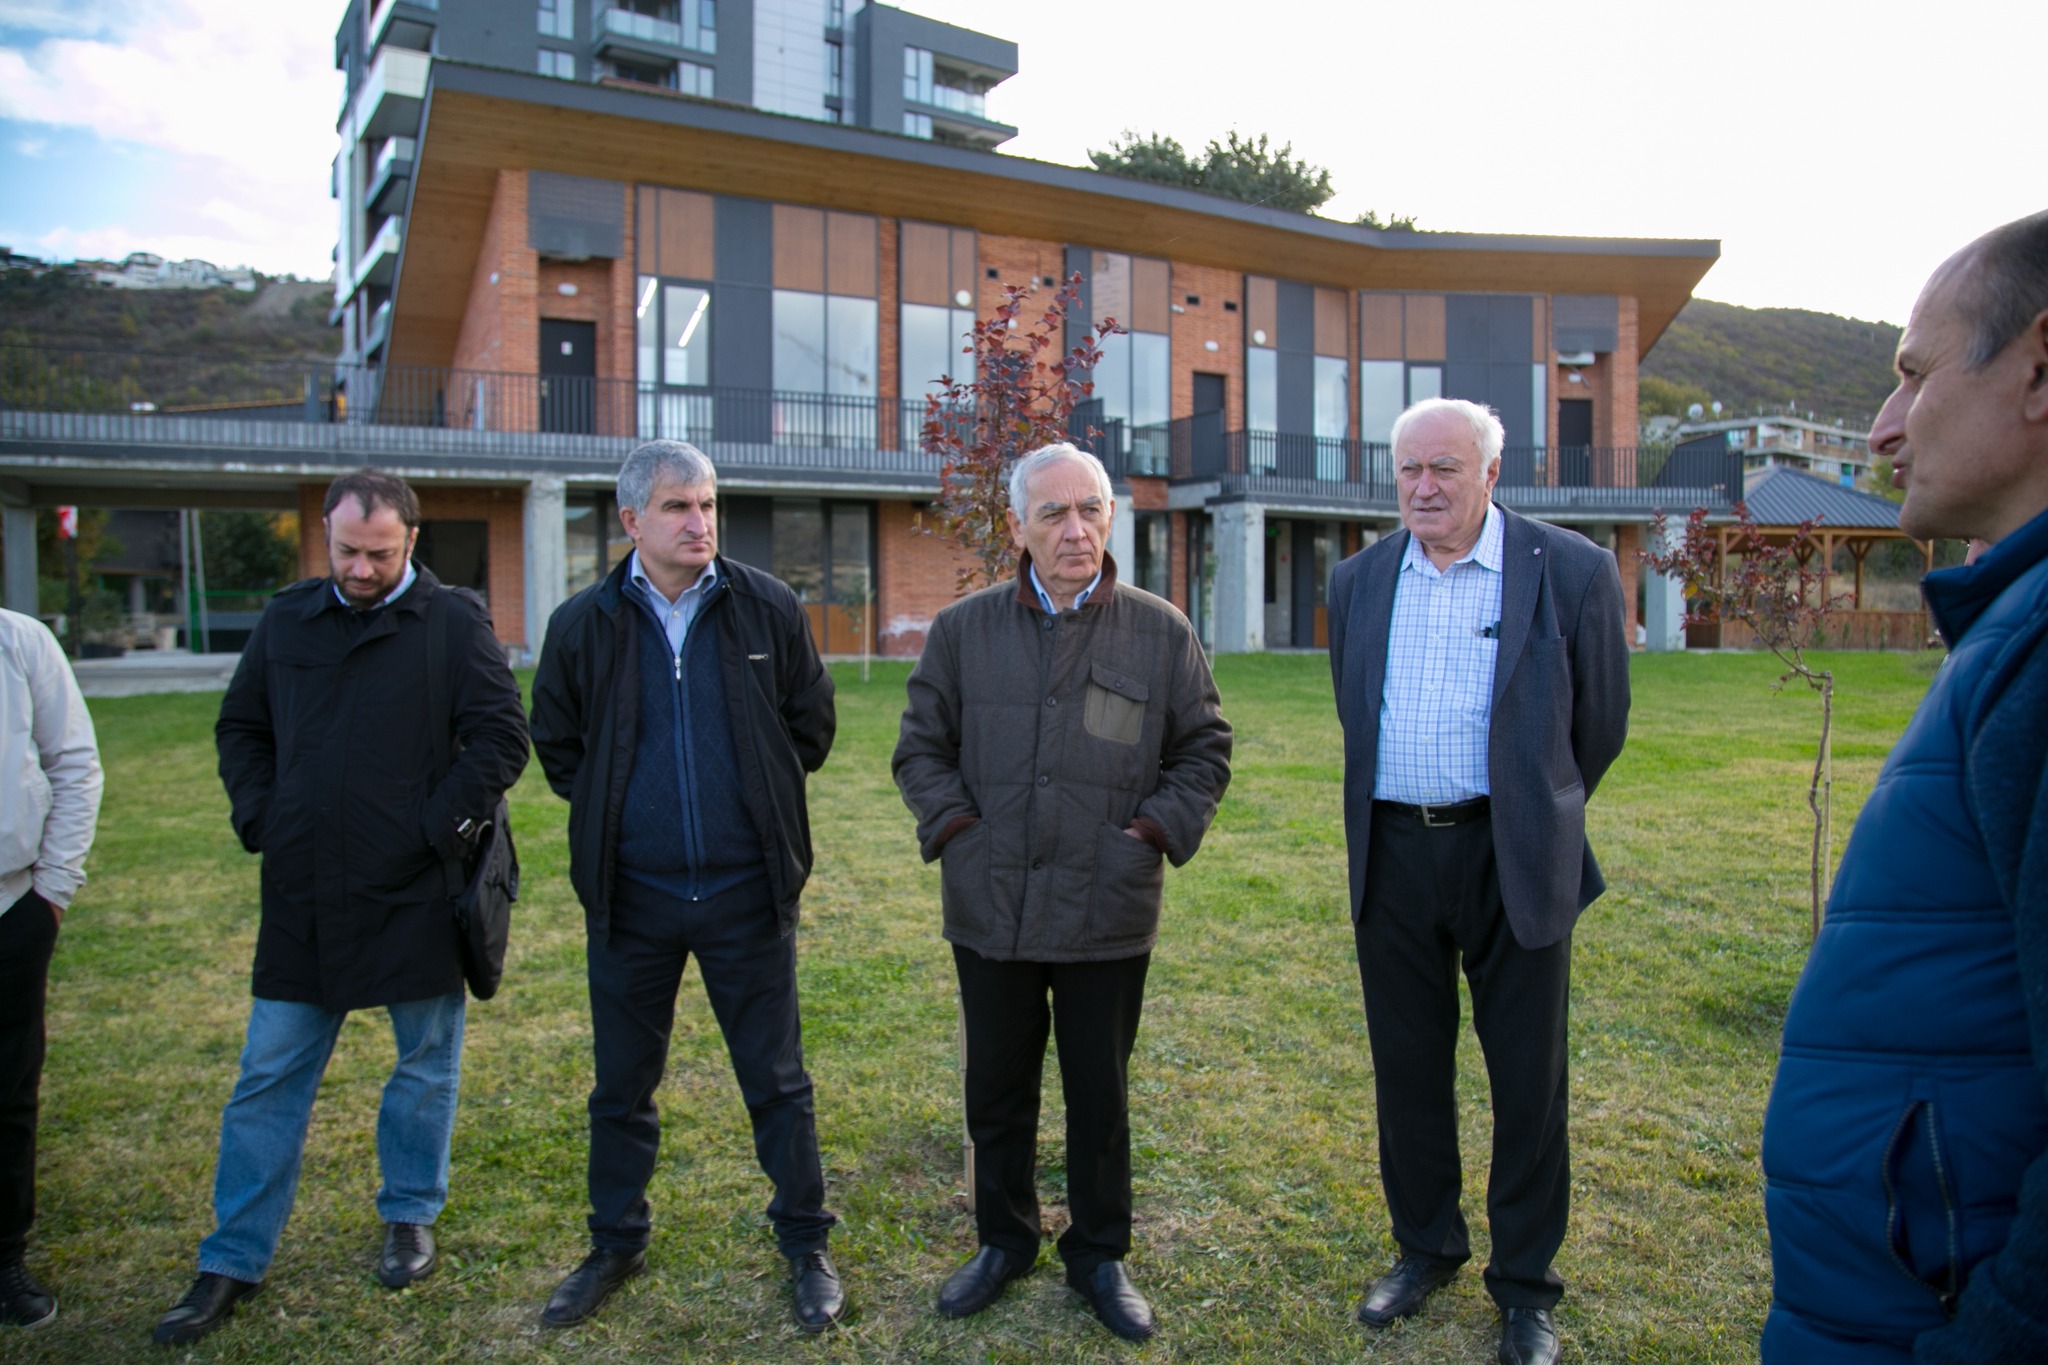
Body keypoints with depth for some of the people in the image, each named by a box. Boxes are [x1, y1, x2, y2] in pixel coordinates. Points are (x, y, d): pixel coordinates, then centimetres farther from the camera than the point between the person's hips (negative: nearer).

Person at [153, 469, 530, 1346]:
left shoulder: (454, 621, -6)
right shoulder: (286, 619, 7)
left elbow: (501, 737, -9)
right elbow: (240, 729, 16)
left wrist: (440, 830, -13)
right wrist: (259, 819, 3)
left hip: (415, 896, -3)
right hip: (303, 896, 3)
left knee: (427, 1063, 12)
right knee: (269, 1077, 10)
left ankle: (410, 1217, 32)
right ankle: (233, 1262, 23)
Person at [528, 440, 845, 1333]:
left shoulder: (768, 610, -4)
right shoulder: (584, 624, -2)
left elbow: (811, 723, 7)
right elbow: (556, 743, 11)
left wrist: (762, 806, 7)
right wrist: (611, 812, 7)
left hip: (747, 891, -1)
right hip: (631, 897, 1)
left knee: (776, 1082, 9)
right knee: (621, 1085, 15)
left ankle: (806, 1249, 26)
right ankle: (615, 1247, 36)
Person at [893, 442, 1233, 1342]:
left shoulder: (1161, 633, 0)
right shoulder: (963, 630, 1)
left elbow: (1204, 750, 7)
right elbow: (920, 749, 8)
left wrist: (1154, 832, -5)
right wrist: (955, 827, -5)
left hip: (1107, 916, -1)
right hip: (990, 911, 1)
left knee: (1100, 1097, 12)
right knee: (997, 1092, 16)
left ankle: (1099, 1255, 33)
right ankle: (1004, 1241, 38)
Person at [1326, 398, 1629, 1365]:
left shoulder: (1571, 572, -6)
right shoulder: (1359, 580, 5)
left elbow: (1599, 724, 4)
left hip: (1512, 861, -3)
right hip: (1393, 856, 3)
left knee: (1527, 1078, 8)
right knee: (1407, 1066, 15)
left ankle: (1525, 1284, 28)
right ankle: (1425, 1249, 35)